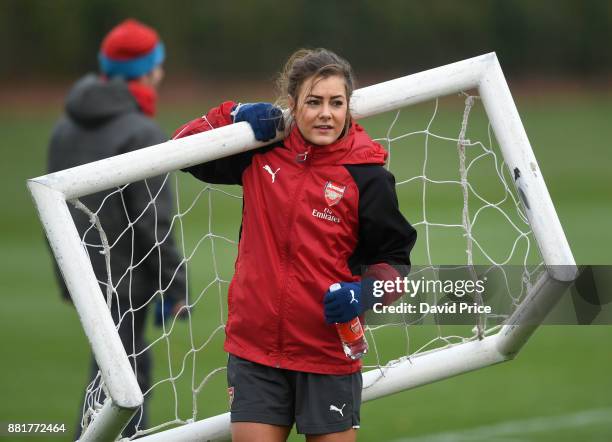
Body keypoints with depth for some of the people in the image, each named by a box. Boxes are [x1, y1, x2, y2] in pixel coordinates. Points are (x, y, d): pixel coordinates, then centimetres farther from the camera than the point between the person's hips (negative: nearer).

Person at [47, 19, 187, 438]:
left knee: (134, 370, 20)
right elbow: (154, 222, -18)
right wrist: (175, 286, -12)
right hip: (124, 279, -8)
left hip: (81, 274, 8)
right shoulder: (141, 134, -17)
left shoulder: (65, 128, 9)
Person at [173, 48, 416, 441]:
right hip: (255, 347, 2)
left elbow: (395, 259, 1)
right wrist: (232, 116, -1)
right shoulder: (261, 152, 1)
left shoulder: (366, 175, -7)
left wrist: (364, 294, -19)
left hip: (329, 352, -2)